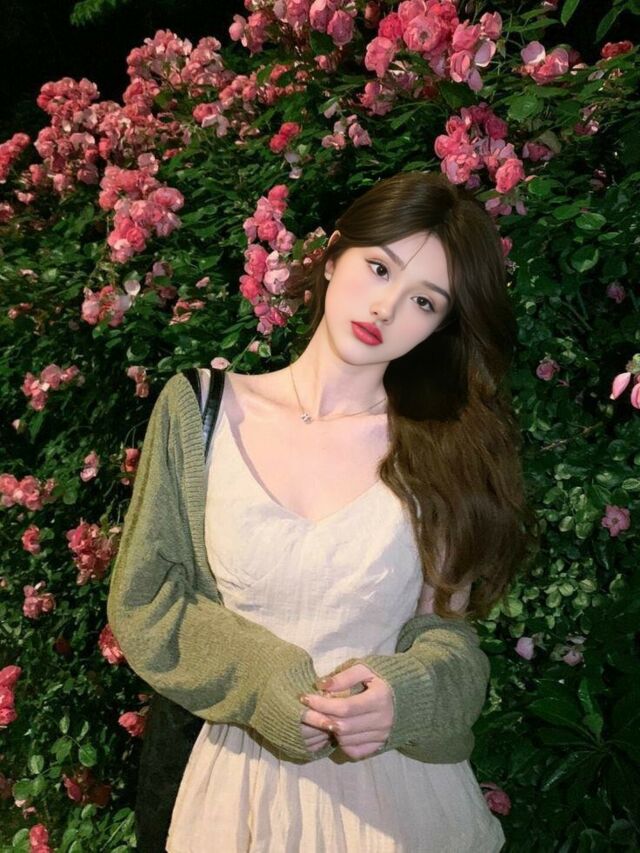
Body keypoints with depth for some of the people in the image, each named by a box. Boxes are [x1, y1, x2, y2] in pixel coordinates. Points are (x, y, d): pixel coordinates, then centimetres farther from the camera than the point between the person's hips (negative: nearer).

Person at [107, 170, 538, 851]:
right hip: (243, 773, 0)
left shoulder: (441, 449, -6)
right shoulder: (199, 409, -7)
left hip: (397, 781, 0)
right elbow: (143, 599, -4)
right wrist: (270, 689, -16)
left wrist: (401, 694, -23)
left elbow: (448, 626, -2)